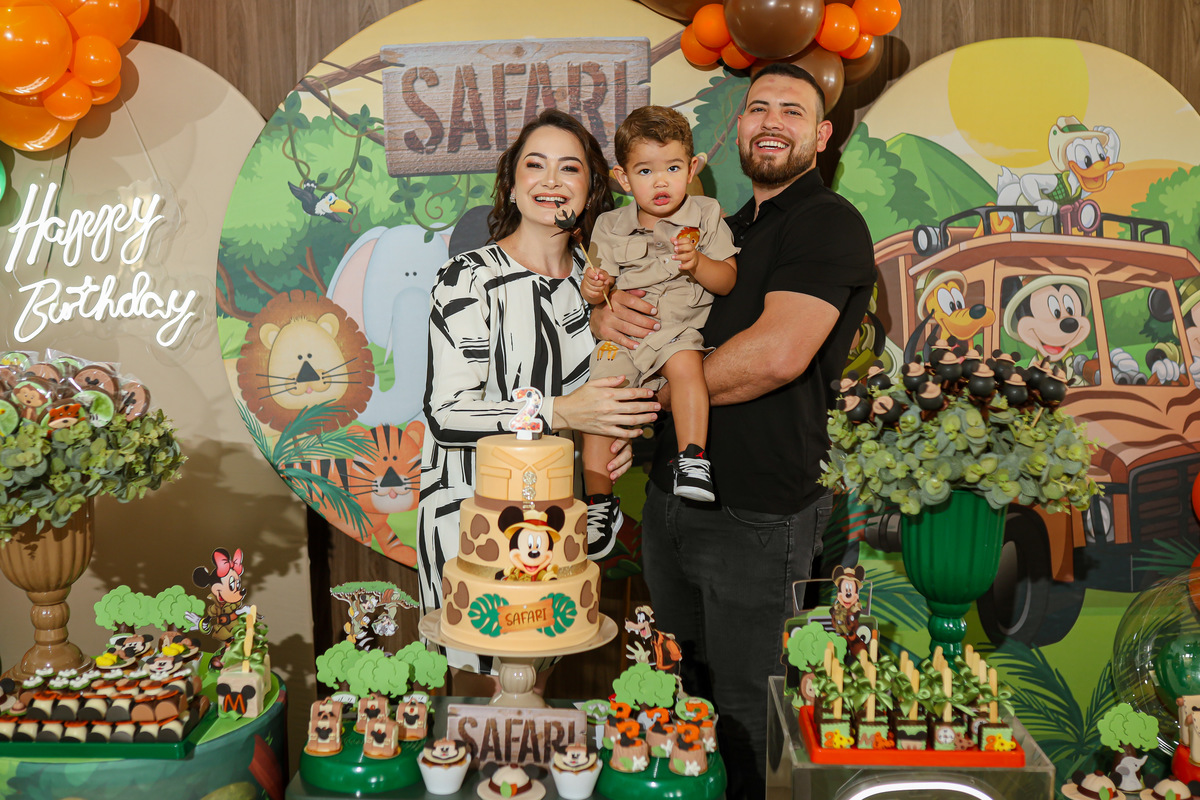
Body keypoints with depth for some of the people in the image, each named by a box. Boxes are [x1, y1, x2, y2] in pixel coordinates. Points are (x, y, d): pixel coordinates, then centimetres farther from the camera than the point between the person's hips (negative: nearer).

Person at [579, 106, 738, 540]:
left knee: (685, 363, -35)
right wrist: (595, 290, -13)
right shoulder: (610, 227, 10)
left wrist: (697, 265, -18)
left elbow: (728, 280, 2)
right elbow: (602, 284, 11)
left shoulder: (705, 216, 5)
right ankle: (599, 500, -7)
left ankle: (693, 459, -28)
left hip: (680, 329, -2)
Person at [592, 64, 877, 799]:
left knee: (746, 707, 8)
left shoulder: (830, 225, -11)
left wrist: (666, 387, -13)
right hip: (671, 496, 8)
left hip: (758, 516, -8)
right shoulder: (724, 230, 15)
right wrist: (607, 313, -9)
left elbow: (778, 354, -27)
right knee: (695, 679, 23)